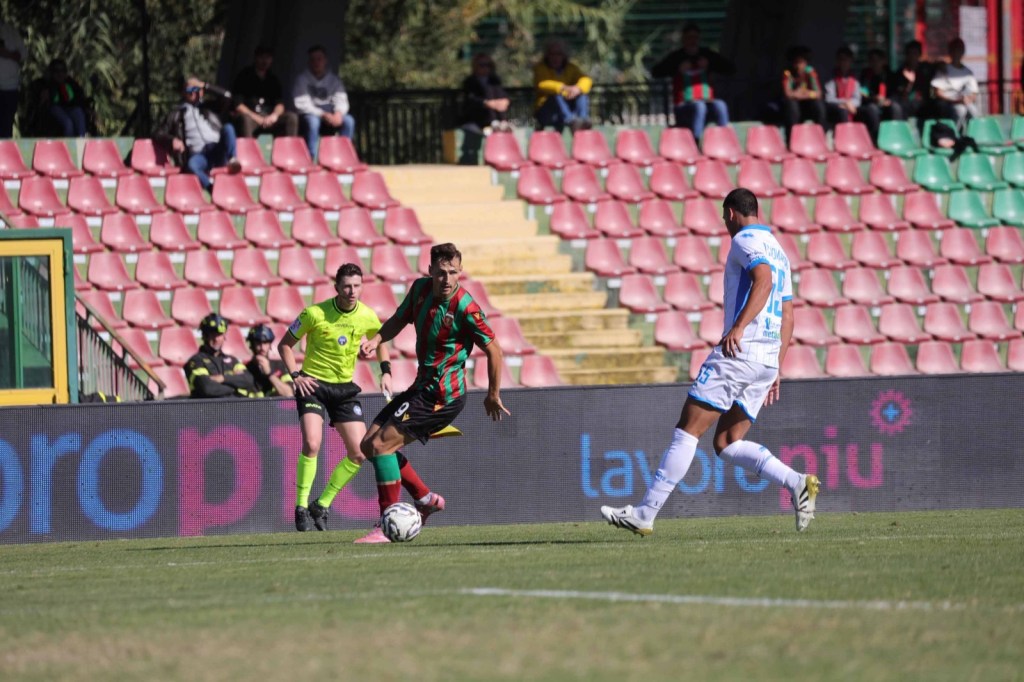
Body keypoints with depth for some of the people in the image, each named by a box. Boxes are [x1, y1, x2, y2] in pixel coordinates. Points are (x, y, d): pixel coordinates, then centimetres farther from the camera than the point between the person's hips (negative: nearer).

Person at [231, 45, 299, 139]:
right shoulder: (244, 76, 3)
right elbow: (238, 105, -5)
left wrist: (275, 115, -14)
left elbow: (280, 102, 10)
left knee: (292, 117, -19)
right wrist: (257, 118, -15)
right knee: (245, 118, -38)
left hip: (269, 119, 4)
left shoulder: (273, 79, 16)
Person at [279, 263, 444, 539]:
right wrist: (295, 375, -16)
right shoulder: (316, 314, -15)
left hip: (344, 388, 5)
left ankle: (322, 505, 12)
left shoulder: (367, 316, -4)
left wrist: (386, 371, 5)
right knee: (312, 444, -24)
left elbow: (381, 341, 19)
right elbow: (285, 344, -4)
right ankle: (301, 507, -11)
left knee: (359, 453, -2)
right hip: (313, 384, -5)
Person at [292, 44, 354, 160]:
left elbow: (341, 101, 2)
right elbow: (302, 105, -11)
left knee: (348, 120, -24)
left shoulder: (334, 80, 11)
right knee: (312, 121, -38)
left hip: (329, 118, 3)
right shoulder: (302, 80, -1)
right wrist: (323, 115, -24)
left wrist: (338, 113, -24)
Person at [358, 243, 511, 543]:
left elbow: (493, 350, -14)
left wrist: (493, 396, -5)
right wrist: (376, 339, -2)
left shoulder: (465, 308, -21)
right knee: (369, 445, 9)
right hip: (422, 387, 9)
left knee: (381, 444, -16)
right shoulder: (421, 288, 0)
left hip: (442, 396, -9)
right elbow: (400, 319, 18)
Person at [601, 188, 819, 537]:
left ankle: (645, 514, -4)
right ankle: (797, 483, -9)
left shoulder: (745, 240, -4)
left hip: (739, 350, -9)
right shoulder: (777, 252, 23)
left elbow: (763, 280, -24)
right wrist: (775, 369, 25)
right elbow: (787, 316, 24)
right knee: (727, 444, 8)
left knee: (687, 431, -4)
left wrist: (739, 327, -34)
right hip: (768, 358, 9)